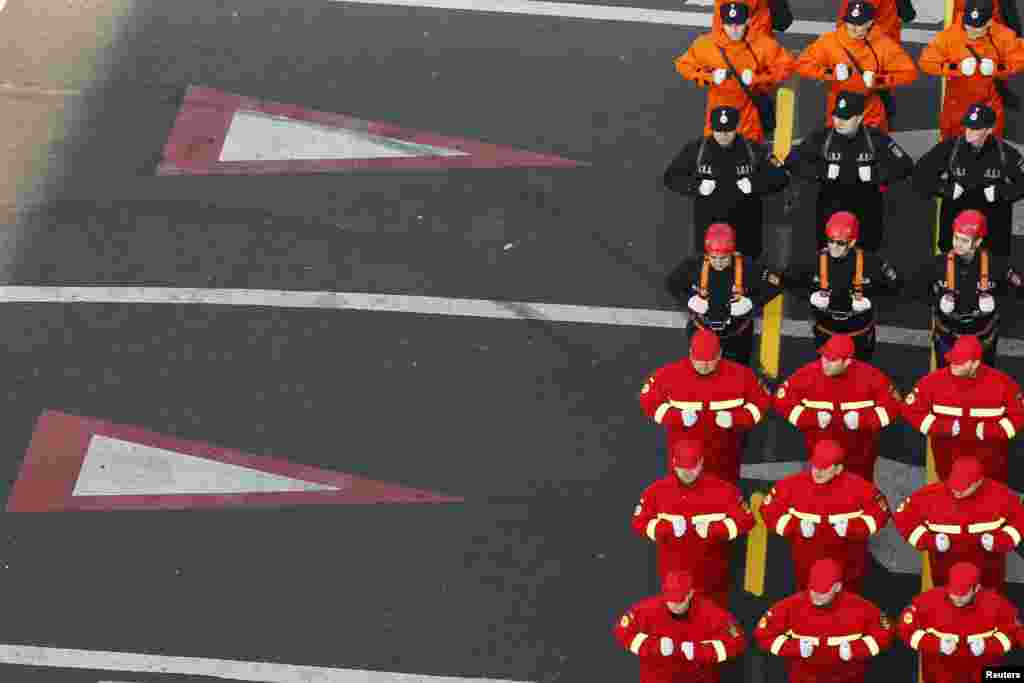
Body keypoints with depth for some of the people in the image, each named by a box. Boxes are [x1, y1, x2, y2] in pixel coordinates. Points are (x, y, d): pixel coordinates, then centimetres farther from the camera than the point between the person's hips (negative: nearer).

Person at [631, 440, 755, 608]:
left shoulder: (723, 489, -10)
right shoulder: (656, 491, -5)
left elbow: (746, 520, -8)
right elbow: (638, 523, -4)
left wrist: (712, 530, -21)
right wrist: (669, 527, -20)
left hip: (712, 575, -1)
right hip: (673, 575, 1)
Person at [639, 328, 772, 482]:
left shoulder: (741, 374, -13)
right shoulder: (669, 374, -15)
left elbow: (762, 401, -3)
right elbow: (648, 400, -6)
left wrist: (735, 418, -21)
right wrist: (678, 416, -21)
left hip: (724, 455, 1)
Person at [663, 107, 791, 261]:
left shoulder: (754, 151, -1)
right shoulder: (696, 150, 0)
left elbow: (781, 177, 3)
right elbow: (671, 176, 4)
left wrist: (755, 185, -14)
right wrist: (696, 186, -12)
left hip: (745, 231, 0)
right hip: (708, 229, 0)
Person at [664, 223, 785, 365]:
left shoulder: (748, 269, -23)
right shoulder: (693, 267, -19)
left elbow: (775, 283, -10)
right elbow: (671, 283, -2)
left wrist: (753, 303, -20)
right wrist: (688, 301, -16)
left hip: (737, 337, -1)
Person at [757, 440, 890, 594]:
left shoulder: (859, 487, -16)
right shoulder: (792, 485, -14)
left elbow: (880, 513, -8)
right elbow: (769, 511, -7)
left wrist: (851, 527, -24)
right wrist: (797, 526, -22)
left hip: (848, 566, -1)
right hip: (806, 565, 1)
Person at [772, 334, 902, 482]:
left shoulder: (870, 376, -19)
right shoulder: (808, 374, -17)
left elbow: (893, 404, -10)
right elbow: (782, 401, -10)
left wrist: (862, 419, -24)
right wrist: (814, 418, -21)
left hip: (859, 455, 0)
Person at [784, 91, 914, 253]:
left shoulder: (876, 139, -2)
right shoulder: (821, 138, -1)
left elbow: (904, 165, -5)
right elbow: (792, 161, -4)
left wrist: (874, 174, -17)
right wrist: (821, 172, -17)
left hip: (866, 216, 0)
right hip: (830, 214, 0)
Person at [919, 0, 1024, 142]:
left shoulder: (1004, 36, -16)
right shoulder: (949, 36, -21)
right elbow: (925, 61, -17)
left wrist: (998, 68, -23)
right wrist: (955, 67, -27)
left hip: (990, 104, 1)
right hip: (957, 103, -1)